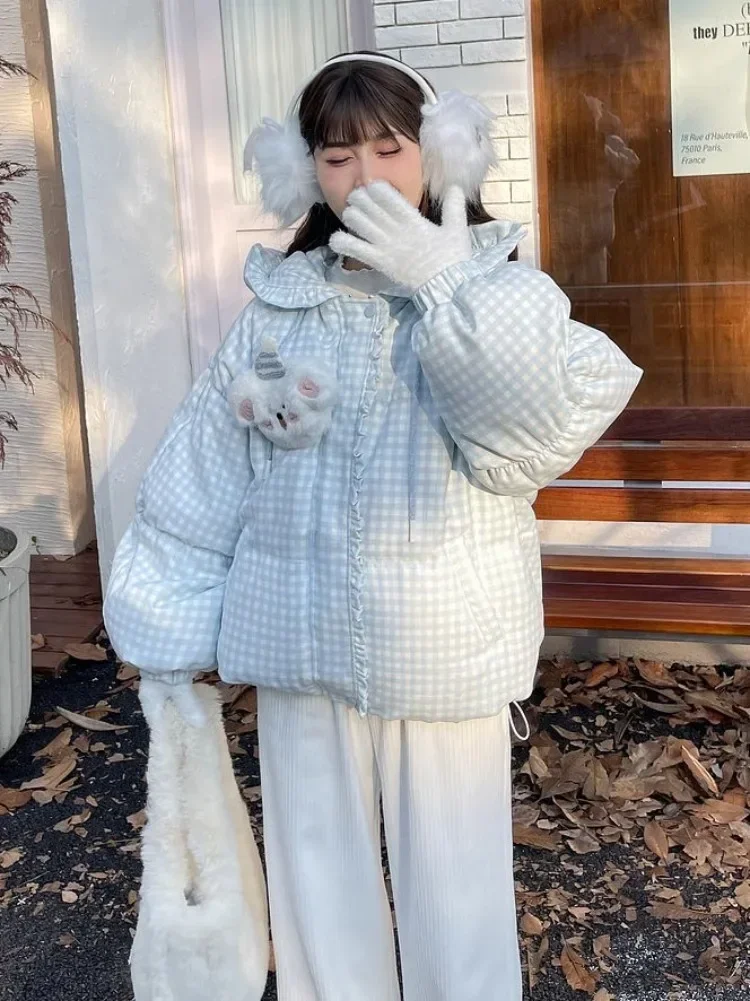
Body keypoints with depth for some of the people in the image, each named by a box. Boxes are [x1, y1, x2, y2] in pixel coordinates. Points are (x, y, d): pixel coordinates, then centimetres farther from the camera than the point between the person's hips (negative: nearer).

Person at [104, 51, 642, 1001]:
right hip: (300, 640, 3)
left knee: (454, 885, 9)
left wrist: (446, 283, -24)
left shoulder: (494, 295, -3)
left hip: (442, 646, -2)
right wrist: (168, 634, 6)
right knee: (316, 875, 16)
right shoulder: (278, 307, 1)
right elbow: (202, 479, 4)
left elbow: (548, 420, -22)